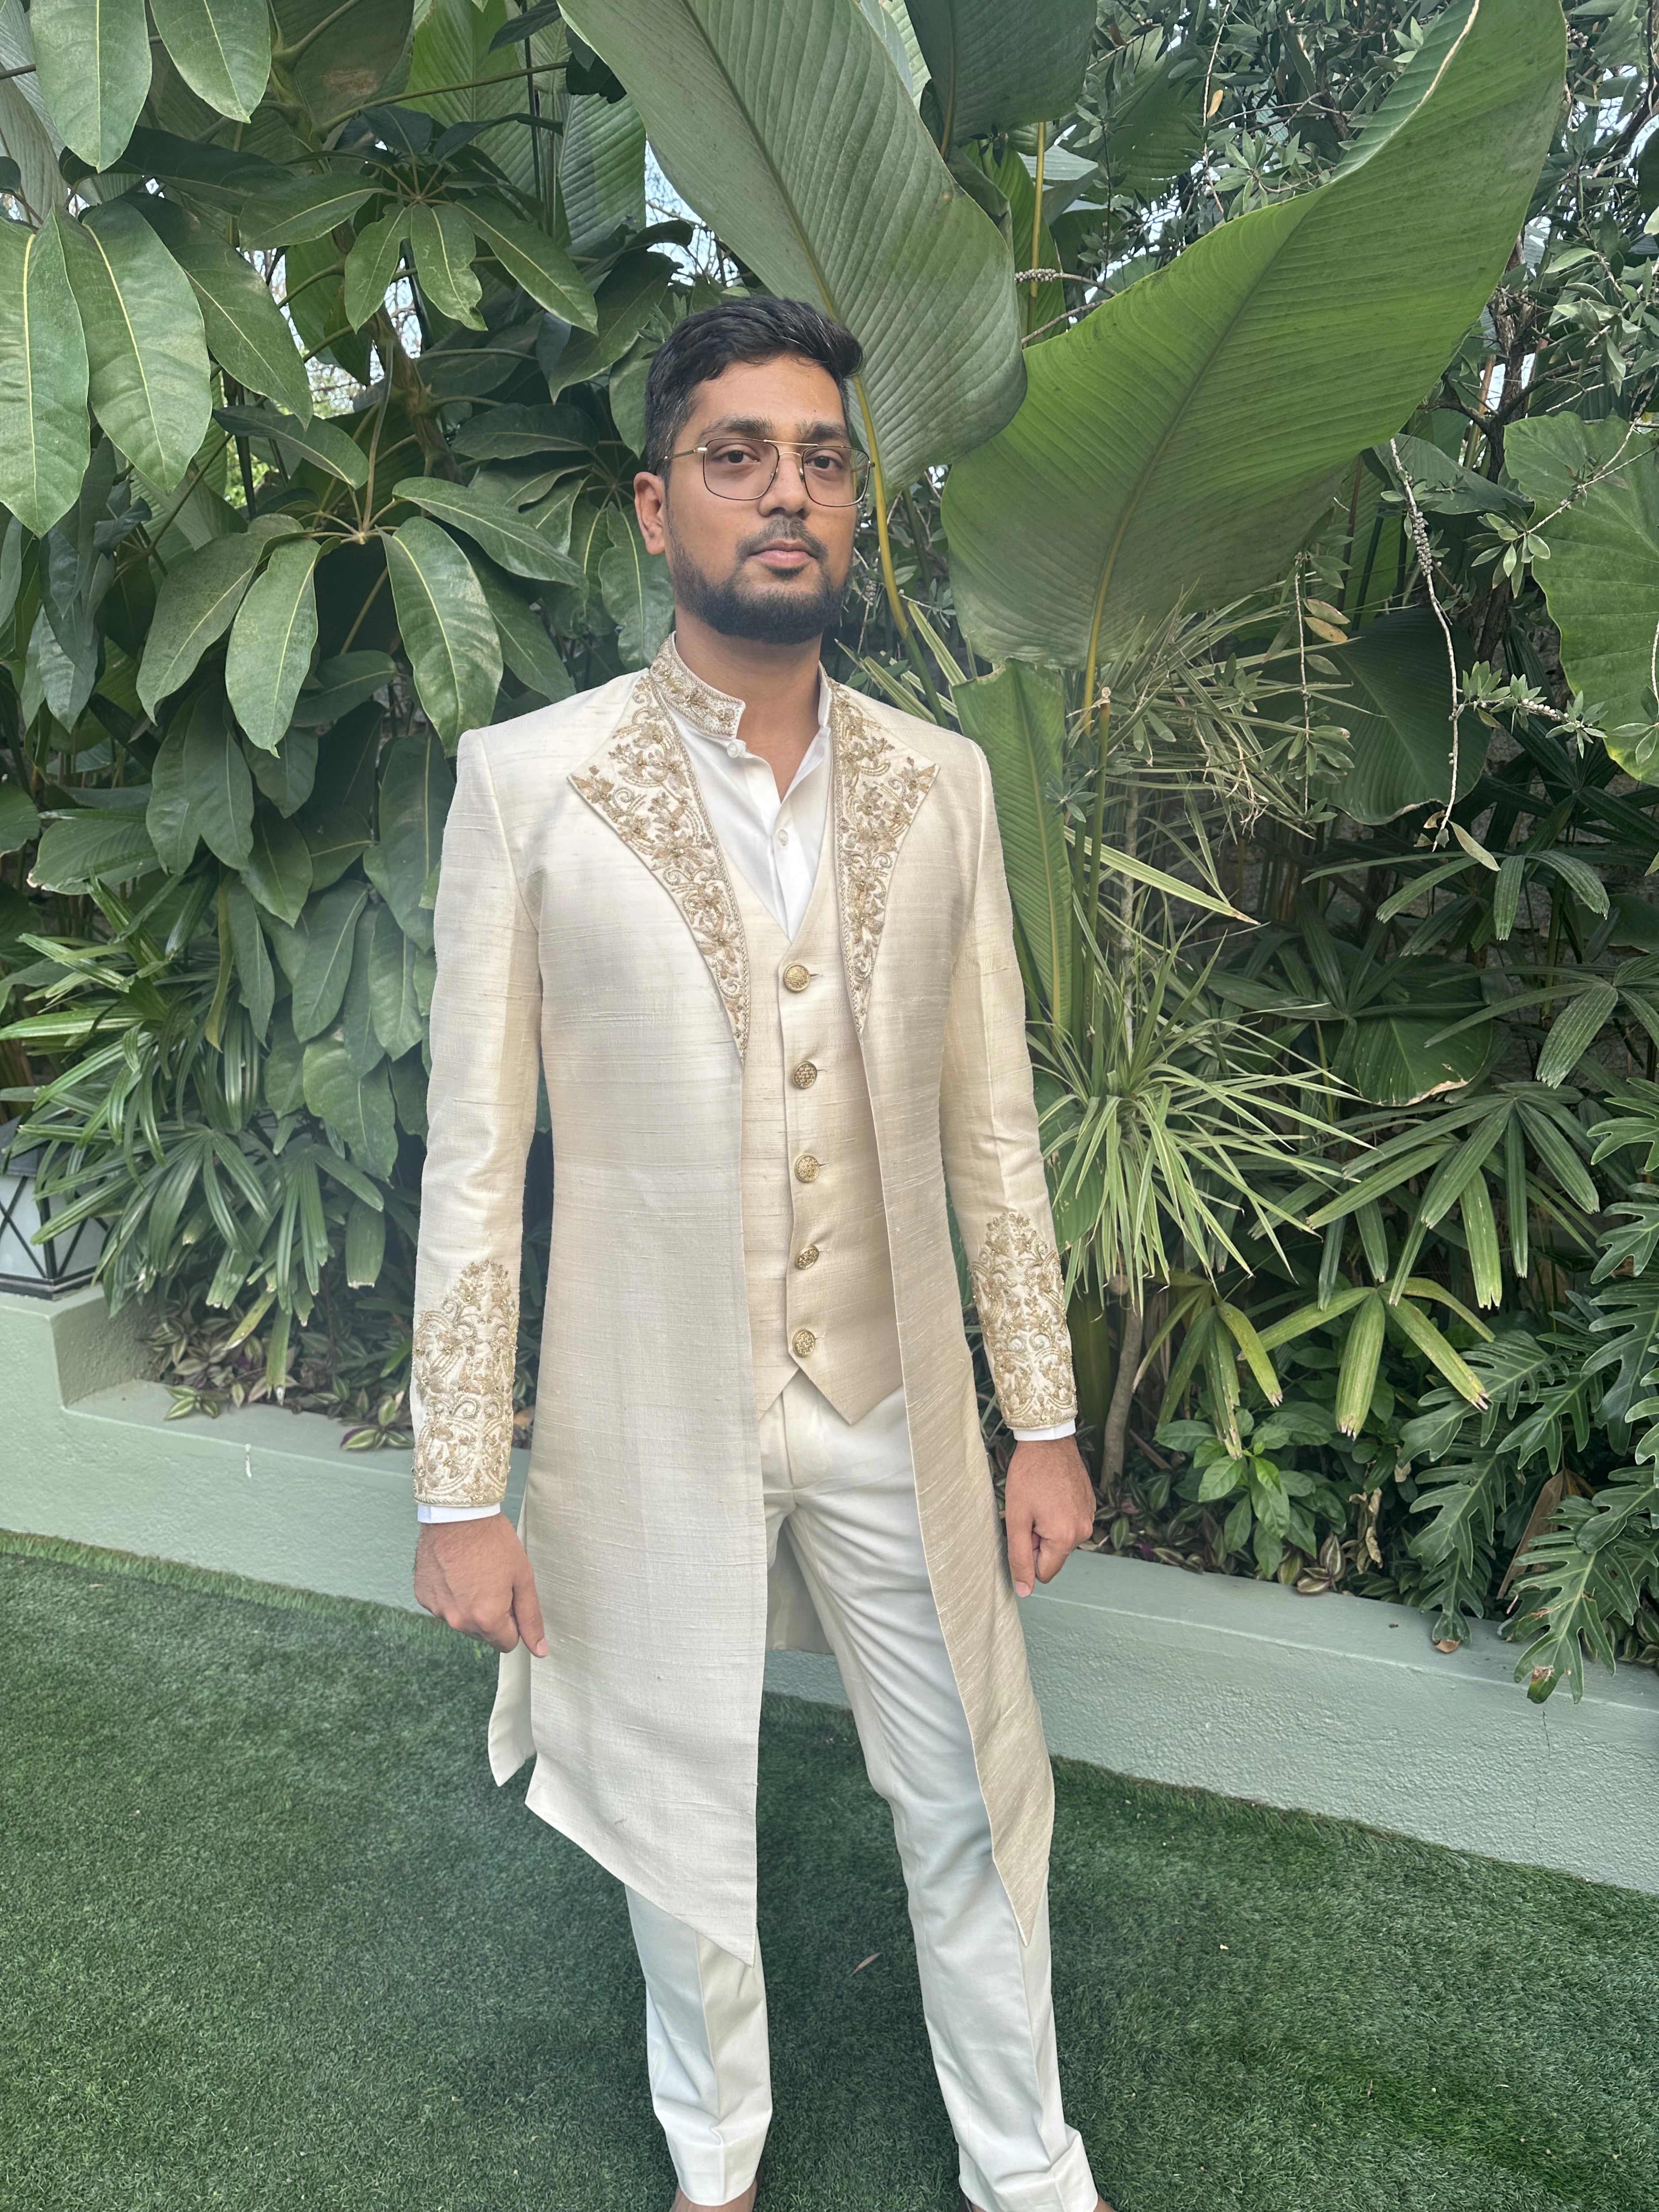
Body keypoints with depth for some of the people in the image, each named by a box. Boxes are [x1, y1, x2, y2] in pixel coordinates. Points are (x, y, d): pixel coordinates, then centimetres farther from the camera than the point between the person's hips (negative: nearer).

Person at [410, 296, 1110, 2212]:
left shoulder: (940, 784, 1)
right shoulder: (526, 779, -8)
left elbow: (991, 1119, 4)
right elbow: (473, 1155, -8)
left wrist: (1045, 1418, 4)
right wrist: (462, 1492, -7)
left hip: (898, 1407, 3)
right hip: (652, 1421, -2)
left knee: (975, 1806, 16)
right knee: (680, 1823, 19)